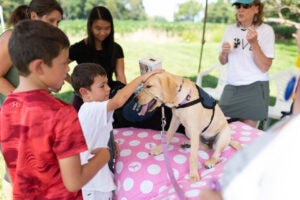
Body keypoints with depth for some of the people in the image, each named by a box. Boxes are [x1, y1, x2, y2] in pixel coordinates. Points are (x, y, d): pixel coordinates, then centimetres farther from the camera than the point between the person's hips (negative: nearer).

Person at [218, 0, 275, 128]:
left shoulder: (266, 30, -7)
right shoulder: (230, 29, 5)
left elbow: (265, 67, -14)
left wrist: (253, 43, -23)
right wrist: (224, 52, -8)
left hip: (255, 89, -3)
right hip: (231, 87, 4)